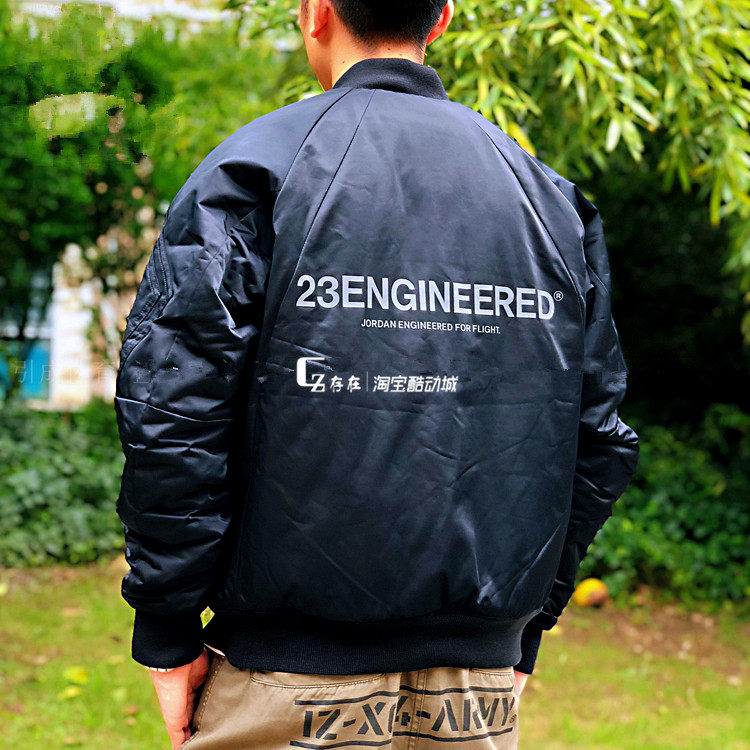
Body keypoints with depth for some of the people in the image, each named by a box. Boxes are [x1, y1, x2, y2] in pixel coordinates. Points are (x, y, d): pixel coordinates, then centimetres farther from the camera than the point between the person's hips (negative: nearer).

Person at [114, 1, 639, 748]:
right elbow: (600, 440, 8)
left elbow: (172, 412, -12)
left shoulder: (254, 167, -5)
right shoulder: (548, 197, 8)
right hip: (479, 674, 4)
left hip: (294, 685, -3)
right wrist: (522, 629, 15)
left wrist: (169, 634, -4)